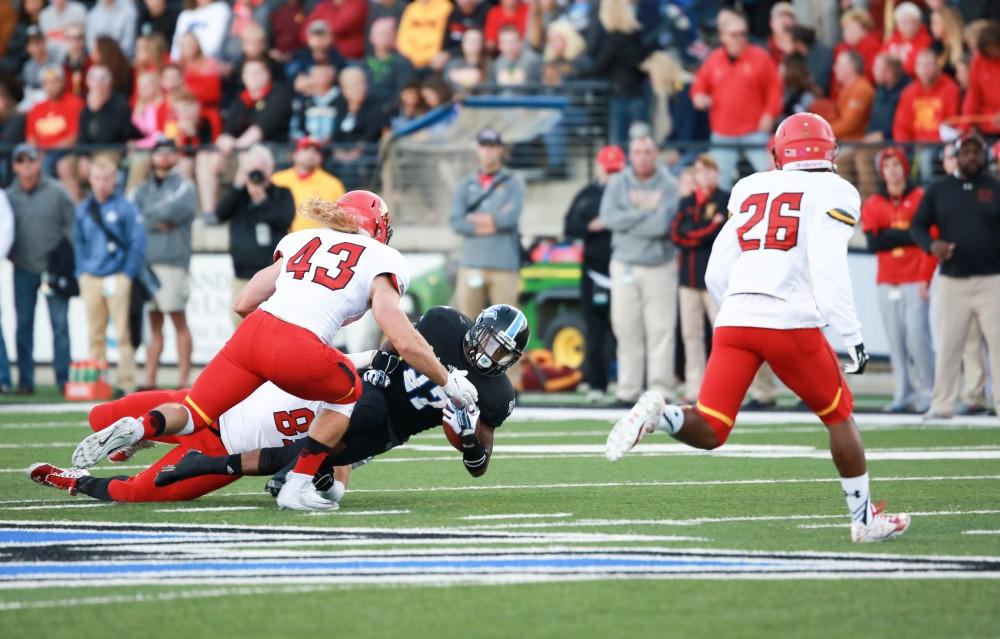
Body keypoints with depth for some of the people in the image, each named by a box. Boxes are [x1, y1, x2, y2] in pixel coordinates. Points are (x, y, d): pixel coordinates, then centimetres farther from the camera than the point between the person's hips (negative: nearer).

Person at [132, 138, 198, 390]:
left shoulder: (183, 187, 5)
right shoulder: (143, 189, 19)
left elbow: (173, 211, -12)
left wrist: (148, 214, 3)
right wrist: (158, 222, -6)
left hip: (173, 262, -5)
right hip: (146, 262, 5)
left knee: (178, 319, -7)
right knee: (153, 323, 5)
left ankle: (183, 380, -8)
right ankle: (150, 381, 4)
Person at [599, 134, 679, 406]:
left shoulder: (668, 185, -2)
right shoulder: (618, 183, 6)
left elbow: (663, 225, -14)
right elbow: (608, 217, -8)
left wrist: (628, 221, -11)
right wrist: (647, 215, -11)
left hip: (660, 266, -2)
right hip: (624, 266, 2)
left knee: (661, 330, -4)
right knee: (626, 329, 2)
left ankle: (660, 390, -2)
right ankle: (627, 390, 6)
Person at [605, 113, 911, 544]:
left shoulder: (749, 190, 19)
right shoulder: (833, 193, 4)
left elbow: (716, 275, 18)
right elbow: (828, 269, -10)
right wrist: (852, 335, -8)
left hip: (734, 319, 3)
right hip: (792, 323, -3)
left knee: (708, 433, 2)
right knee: (839, 416, 18)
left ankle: (659, 415, -28)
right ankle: (865, 519, 22)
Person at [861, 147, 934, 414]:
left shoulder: (921, 198, 3)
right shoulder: (872, 205, 9)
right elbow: (873, 243, -3)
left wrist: (925, 277, -10)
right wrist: (910, 236, -9)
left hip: (915, 280, -3)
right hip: (887, 282, 3)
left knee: (917, 336, -12)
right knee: (896, 342, 1)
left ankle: (929, 393, -6)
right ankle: (904, 396, 4)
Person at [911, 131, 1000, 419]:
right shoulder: (939, 190, 9)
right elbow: (918, 225, 10)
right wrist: (932, 245, -10)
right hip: (950, 282, 1)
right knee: (946, 344, 2)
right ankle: (942, 404, 11)